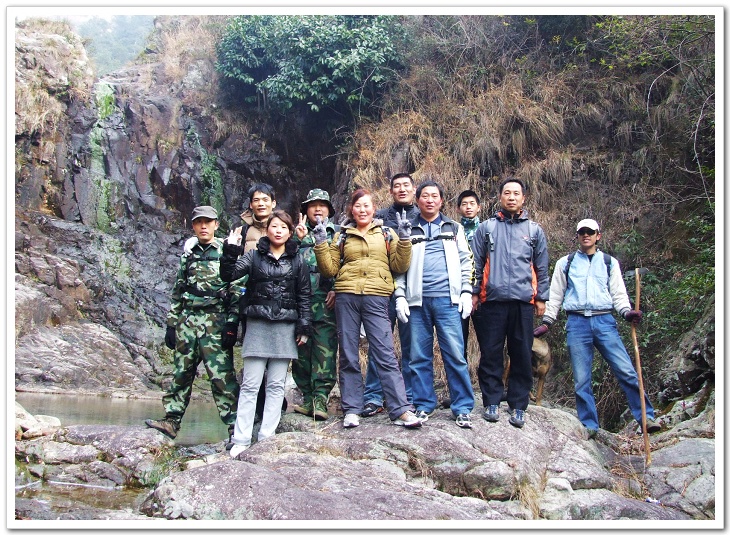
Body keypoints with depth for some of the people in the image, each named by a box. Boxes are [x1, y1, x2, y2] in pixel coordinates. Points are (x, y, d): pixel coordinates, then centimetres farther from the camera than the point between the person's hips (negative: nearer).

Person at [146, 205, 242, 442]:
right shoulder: (188, 255, 16)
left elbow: (236, 291, -5)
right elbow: (177, 291, 19)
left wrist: (232, 325, -12)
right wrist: (171, 323, 13)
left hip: (215, 322, -5)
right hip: (187, 320, 5)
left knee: (221, 376, -8)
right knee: (181, 372, 9)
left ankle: (235, 427, -5)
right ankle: (171, 421, 17)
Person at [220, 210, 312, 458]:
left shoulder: (297, 261, 9)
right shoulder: (254, 256, 7)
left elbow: (304, 296, 8)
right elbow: (228, 275, -4)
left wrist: (304, 326, 2)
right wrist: (230, 251, -17)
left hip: (285, 327, 1)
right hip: (257, 325, -1)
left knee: (276, 385, 3)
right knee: (250, 384, -2)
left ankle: (267, 438, 8)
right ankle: (240, 440, 0)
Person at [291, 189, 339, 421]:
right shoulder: (297, 233, 20)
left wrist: (337, 289, -10)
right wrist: (298, 240, -5)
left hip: (326, 299, -3)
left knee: (325, 348, -10)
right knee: (301, 349, 3)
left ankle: (320, 398, -11)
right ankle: (307, 396, 9)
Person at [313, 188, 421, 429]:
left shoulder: (387, 234, 13)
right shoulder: (342, 236, 15)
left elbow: (399, 266, 5)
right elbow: (330, 269, 10)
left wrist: (404, 240, -5)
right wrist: (321, 244, -1)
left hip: (376, 298, -2)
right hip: (346, 297, 2)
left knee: (386, 354, -7)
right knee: (348, 355, 4)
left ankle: (400, 410, -6)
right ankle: (351, 409, 11)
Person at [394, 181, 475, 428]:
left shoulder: (454, 228, 14)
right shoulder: (408, 230, 13)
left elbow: (466, 261, 10)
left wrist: (466, 292, 0)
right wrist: (400, 296, 0)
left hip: (447, 299, -1)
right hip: (417, 301, 1)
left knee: (455, 354, -4)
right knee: (419, 356, 3)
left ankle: (463, 408, 2)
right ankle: (423, 405, 13)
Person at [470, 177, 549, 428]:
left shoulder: (534, 230, 13)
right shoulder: (486, 228, 11)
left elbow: (541, 267, 15)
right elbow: (476, 263, 9)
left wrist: (541, 297, 9)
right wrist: (473, 292, 2)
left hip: (523, 301, 1)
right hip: (492, 300, -1)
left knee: (522, 356, 3)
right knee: (490, 354, 1)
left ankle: (518, 406, 10)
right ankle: (492, 402, 10)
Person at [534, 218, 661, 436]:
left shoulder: (609, 262, 16)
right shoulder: (565, 263, 16)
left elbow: (618, 293, 11)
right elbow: (555, 295, 17)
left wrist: (627, 312, -8)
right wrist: (546, 322, 10)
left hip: (604, 321, 0)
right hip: (577, 323, 0)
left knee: (627, 372, -8)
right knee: (581, 380, 0)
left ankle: (646, 417, 0)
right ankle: (589, 425, 8)